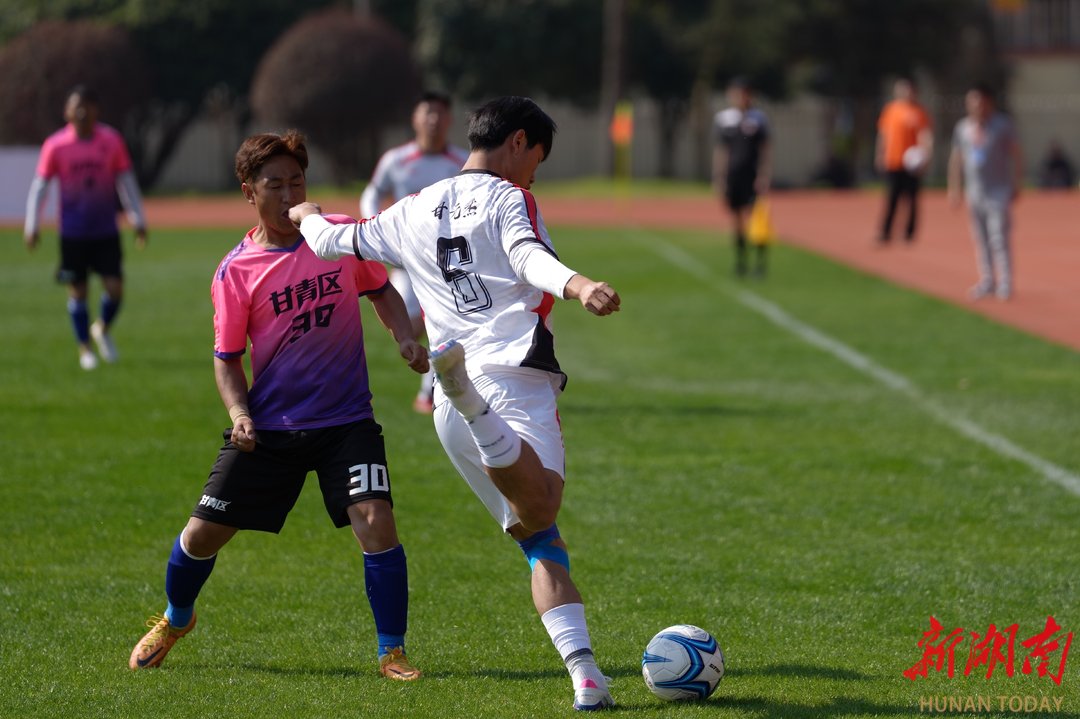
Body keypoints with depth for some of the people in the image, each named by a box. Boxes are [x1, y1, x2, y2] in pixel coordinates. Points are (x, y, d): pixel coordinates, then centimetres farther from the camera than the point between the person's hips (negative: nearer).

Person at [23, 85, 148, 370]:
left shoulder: (111, 141, -3)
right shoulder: (55, 145, -7)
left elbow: (126, 181, 5)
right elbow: (40, 186, 0)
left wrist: (138, 221, 4)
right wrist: (31, 226, -4)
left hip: (106, 232, 1)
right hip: (72, 233, -1)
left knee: (115, 288, -5)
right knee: (77, 292, 4)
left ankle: (103, 329, 25)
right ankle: (84, 349, 21)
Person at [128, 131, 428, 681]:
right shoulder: (236, 271, -6)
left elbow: (381, 290, 14)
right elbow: (227, 358, 2)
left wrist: (405, 339, -3)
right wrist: (239, 413, -15)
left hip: (346, 423, 0)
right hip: (269, 427, 0)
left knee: (376, 523, -21)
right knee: (202, 533, 3)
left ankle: (392, 654, -5)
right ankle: (175, 620, 36)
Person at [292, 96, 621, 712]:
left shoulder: (413, 212, 24)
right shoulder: (508, 199, 7)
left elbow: (334, 241, 35)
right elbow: (528, 256, -14)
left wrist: (306, 217, 57)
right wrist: (577, 286, -32)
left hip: (452, 415, 7)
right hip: (515, 377, -7)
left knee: (540, 536, 9)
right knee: (540, 510, -35)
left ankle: (585, 675, -6)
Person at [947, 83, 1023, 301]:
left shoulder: (1002, 124, -5)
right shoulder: (962, 128, 6)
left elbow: (1016, 155, 0)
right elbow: (956, 159, 14)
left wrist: (1016, 185, -3)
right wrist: (954, 189, 12)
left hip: (999, 191, -4)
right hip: (974, 191, 4)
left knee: (999, 238, -9)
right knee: (980, 240, 8)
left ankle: (1005, 283, -4)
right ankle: (987, 281, 17)